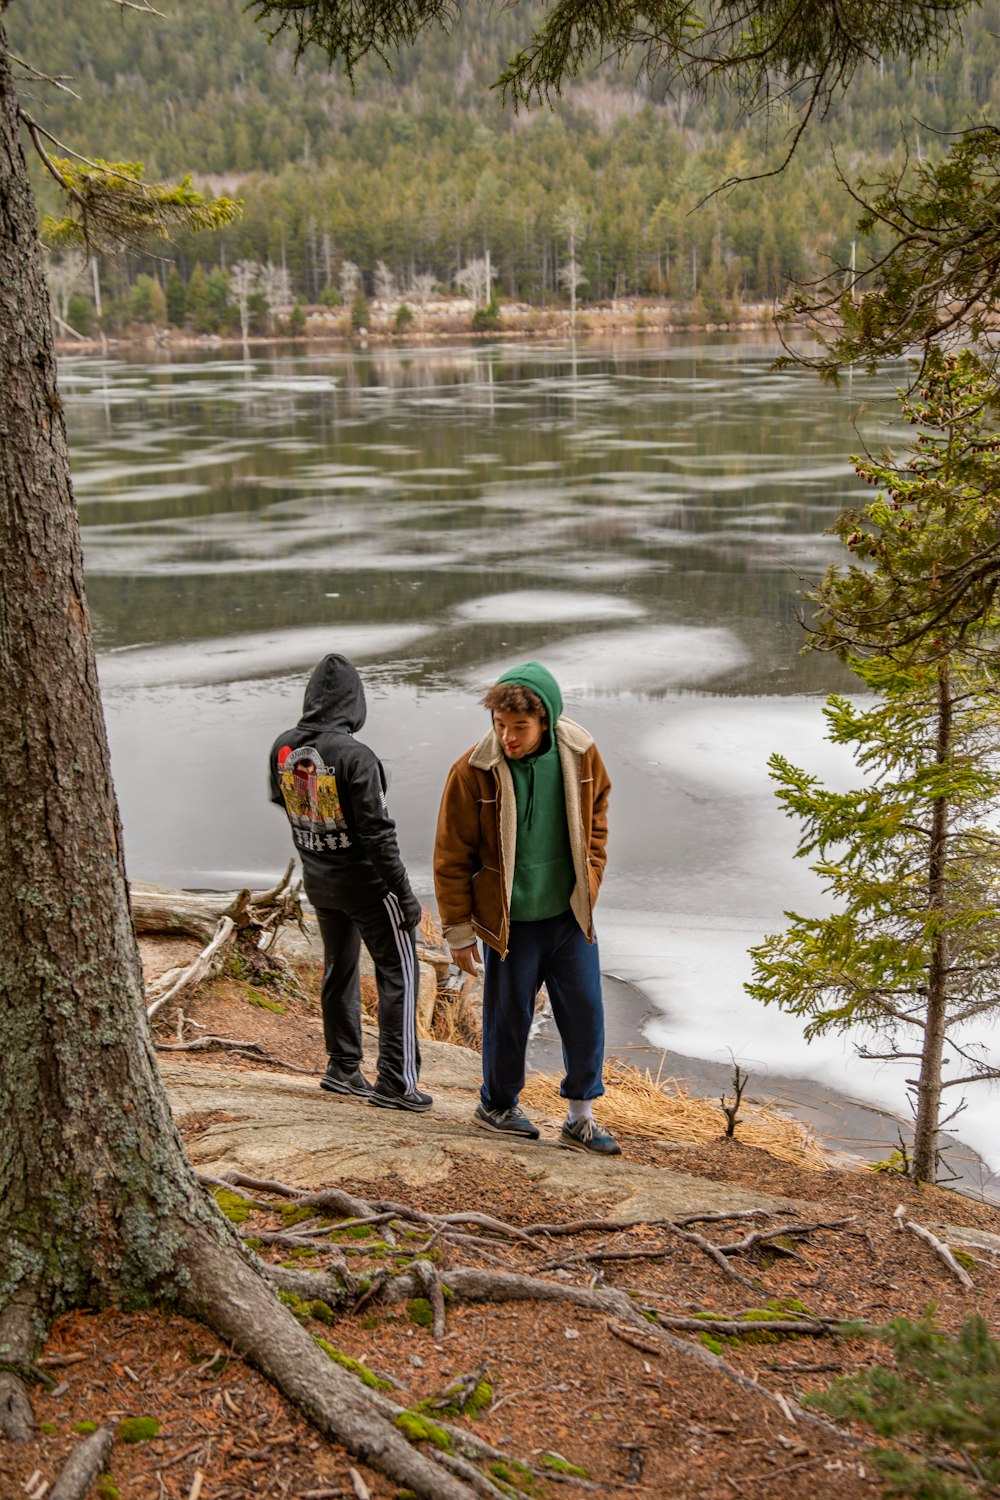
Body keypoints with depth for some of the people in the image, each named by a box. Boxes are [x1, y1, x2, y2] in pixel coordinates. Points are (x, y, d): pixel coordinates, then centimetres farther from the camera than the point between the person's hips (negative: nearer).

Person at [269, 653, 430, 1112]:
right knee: (398, 972, 4)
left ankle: (343, 1067, 28)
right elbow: (377, 832, -22)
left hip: (317, 880, 7)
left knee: (339, 968, 20)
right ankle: (395, 1081, 4)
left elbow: (282, 801, 13)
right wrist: (404, 895, -16)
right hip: (365, 880, -6)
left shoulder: (283, 748, -4)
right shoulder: (355, 755, -24)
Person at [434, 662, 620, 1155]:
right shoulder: (472, 772, -18)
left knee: (585, 1011, 6)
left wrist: (589, 880, 5)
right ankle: (497, 1106, 33)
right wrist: (458, 930, -5)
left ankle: (580, 1117, 23)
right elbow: (452, 856, -8)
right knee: (509, 1016, 9)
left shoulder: (580, 754, -8)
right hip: (510, 920, -3)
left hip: (570, 915, 3)